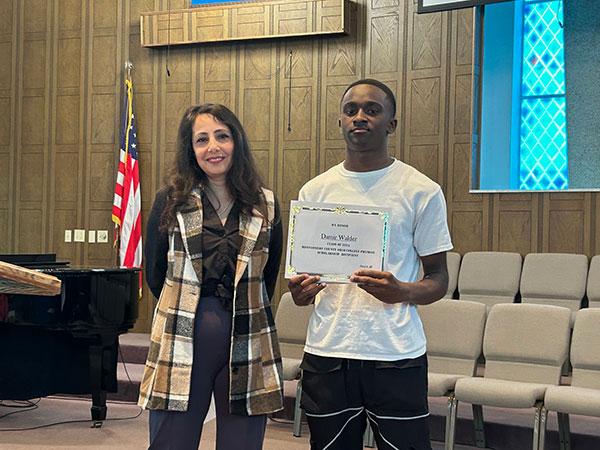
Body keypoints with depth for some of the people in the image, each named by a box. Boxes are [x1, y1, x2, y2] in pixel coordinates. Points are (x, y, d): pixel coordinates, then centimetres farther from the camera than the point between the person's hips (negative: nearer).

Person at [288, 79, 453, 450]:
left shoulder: (421, 191, 1)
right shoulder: (314, 192, 10)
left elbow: (439, 279, 3)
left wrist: (402, 291, -19)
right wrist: (300, 292, -7)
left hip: (397, 355, -2)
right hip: (326, 353, 3)